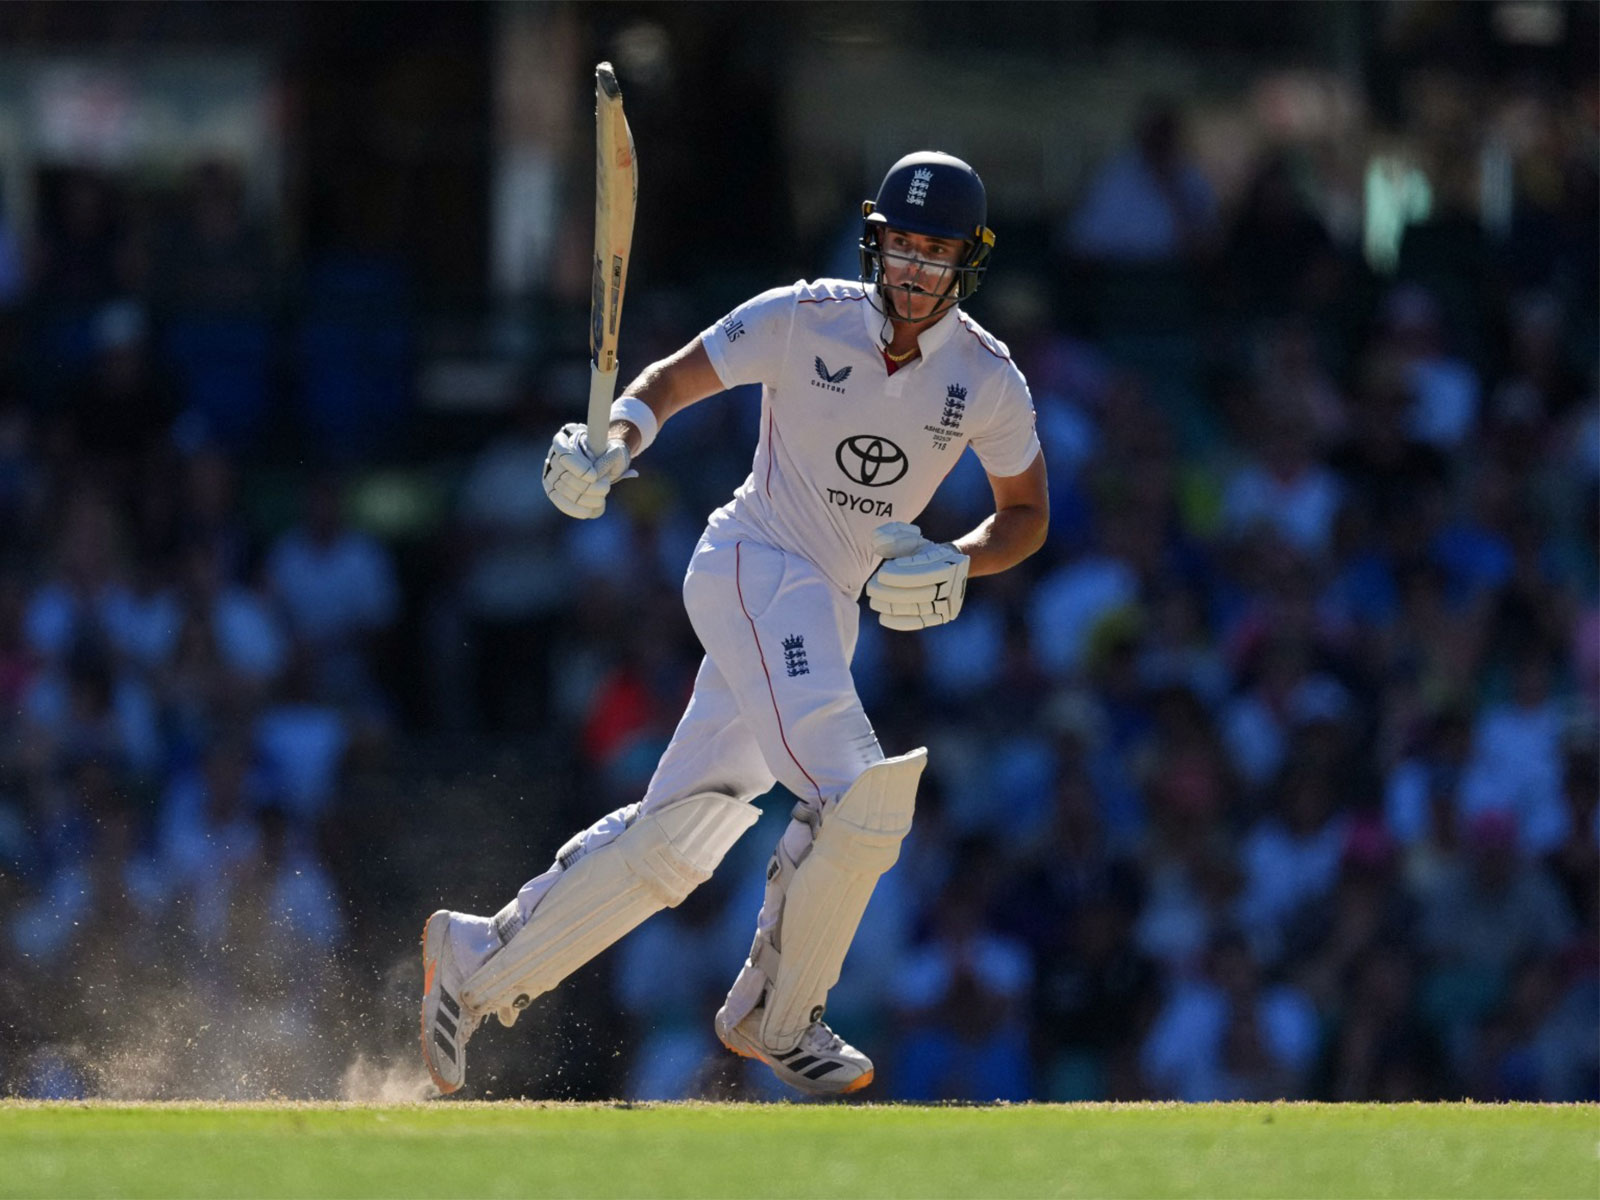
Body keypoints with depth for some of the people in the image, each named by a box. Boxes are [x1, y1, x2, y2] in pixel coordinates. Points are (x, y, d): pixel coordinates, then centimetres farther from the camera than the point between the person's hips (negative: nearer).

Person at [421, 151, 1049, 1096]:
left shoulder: (990, 380, 1)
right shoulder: (803, 320, -8)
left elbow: (1027, 515, 12)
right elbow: (670, 381, -1)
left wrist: (955, 564, -9)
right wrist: (615, 444, -22)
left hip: (832, 613, 5)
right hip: (754, 566, -5)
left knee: (680, 835, 4)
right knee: (856, 792, -24)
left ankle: (480, 964, 15)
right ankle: (778, 1019, -7)